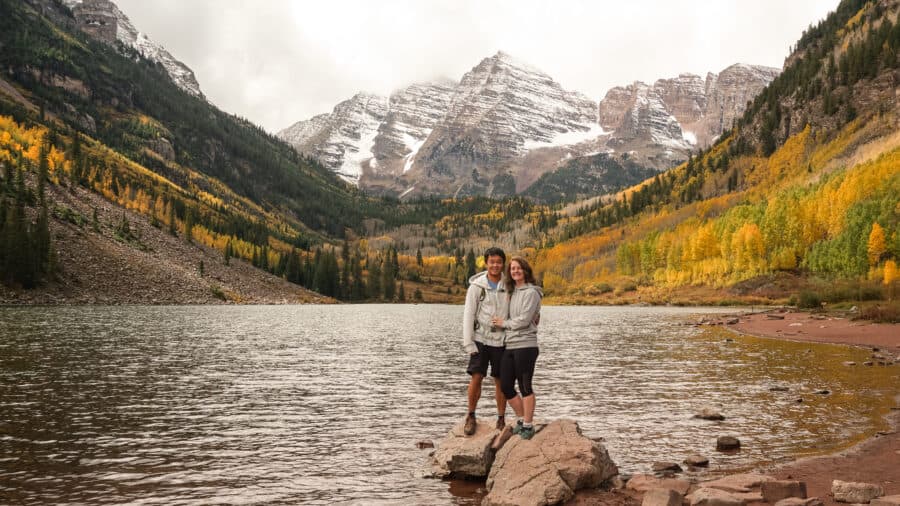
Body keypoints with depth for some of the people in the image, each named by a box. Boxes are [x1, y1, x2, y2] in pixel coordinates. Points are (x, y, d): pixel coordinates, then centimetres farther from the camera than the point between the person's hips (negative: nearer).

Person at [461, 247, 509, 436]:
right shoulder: (476, 286, -5)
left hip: (502, 341, 2)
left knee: (501, 381, 6)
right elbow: (468, 315, -5)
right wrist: (468, 343, -11)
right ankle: (471, 417, 8)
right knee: (476, 377, -9)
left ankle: (501, 419, 19)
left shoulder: (508, 286, 1)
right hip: (481, 340, -2)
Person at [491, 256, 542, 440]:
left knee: (525, 386, -2)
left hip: (525, 346, -8)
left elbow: (524, 320, -14)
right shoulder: (512, 292, 17)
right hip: (509, 346, 8)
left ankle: (528, 425, 9)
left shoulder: (531, 292, -7)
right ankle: (521, 419, 24)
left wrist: (504, 323, -3)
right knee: (506, 387, 8)